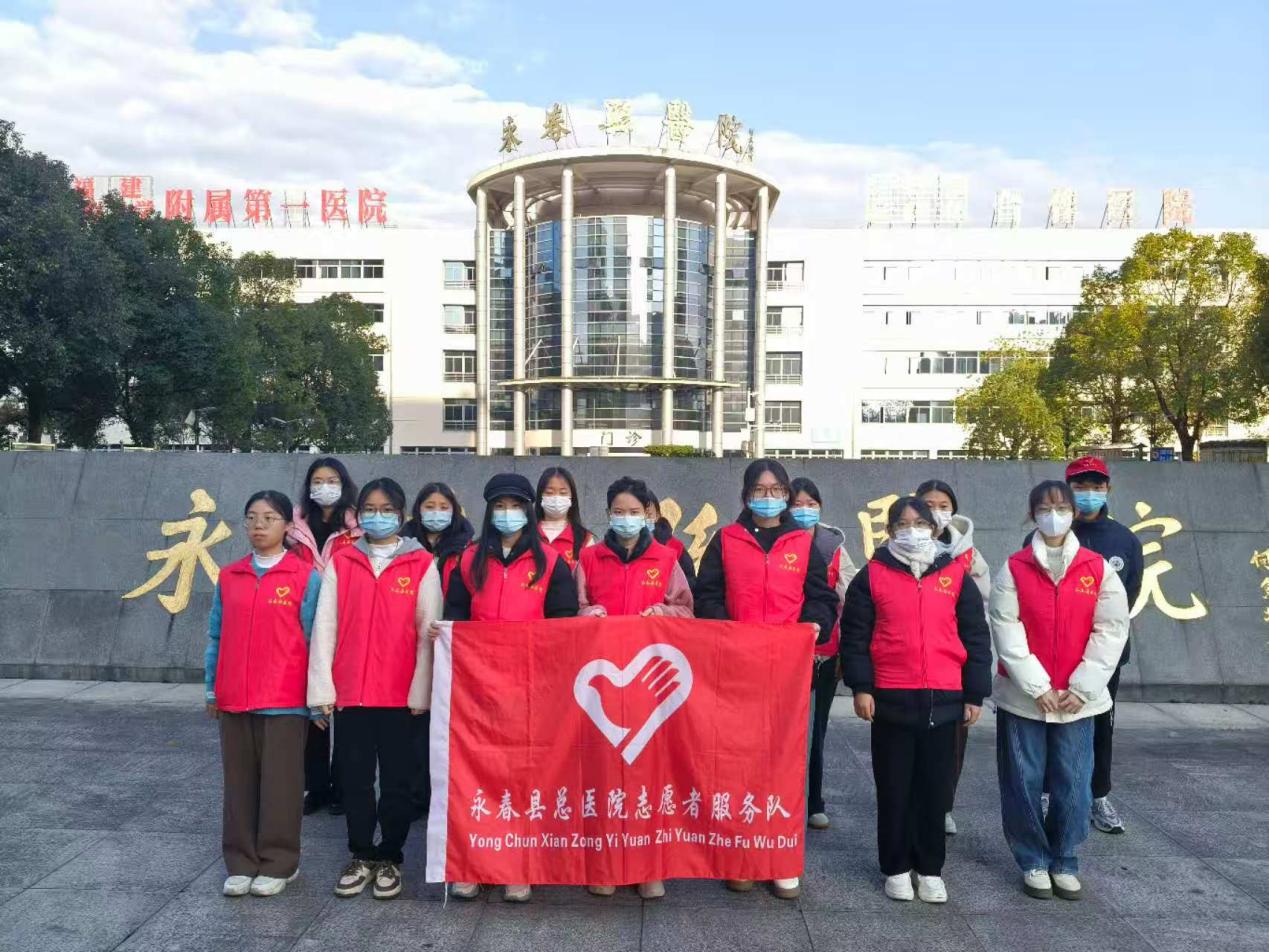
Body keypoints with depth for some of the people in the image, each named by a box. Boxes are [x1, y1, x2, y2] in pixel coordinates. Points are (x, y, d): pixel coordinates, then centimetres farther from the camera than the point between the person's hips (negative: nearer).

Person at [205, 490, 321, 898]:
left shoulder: (306, 576, -5)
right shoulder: (228, 577, 8)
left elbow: (313, 638, -4)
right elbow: (216, 637, 13)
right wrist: (212, 688, 11)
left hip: (285, 700, -4)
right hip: (233, 700, 4)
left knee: (280, 784, 5)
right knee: (239, 783, 12)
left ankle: (278, 864, 19)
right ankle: (241, 863, 25)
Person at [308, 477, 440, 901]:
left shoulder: (422, 565, -1)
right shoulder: (341, 562, 6)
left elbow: (428, 632, -3)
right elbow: (324, 626, 4)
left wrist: (421, 690, -7)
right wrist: (322, 687, -2)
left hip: (400, 693, -2)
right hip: (349, 691, 2)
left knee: (396, 780, 8)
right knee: (355, 778, 11)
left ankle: (390, 858, 24)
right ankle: (361, 857, 27)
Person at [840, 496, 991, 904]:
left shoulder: (956, 575, 7)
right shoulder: (872, 576, 2)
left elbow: (976, 638, 8)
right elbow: (854, 635, 1)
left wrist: (975, 694, 4)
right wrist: (861, 687, -6)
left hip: (942, 701, 1)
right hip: (890, 700, -1)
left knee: (936, 788, 10)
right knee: (894, 788, 8)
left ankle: (930, 869, 25)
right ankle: (896, 868, 21)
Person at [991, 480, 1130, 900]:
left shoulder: (1098, 568, 1)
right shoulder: (1014, 568, -2)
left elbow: (1111, 630, -1)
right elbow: (1006, 630, -7)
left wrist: (1082, 687, -7)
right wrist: (1037, 687, -12)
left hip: (1077, 699, 1)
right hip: (1022, 698, -1)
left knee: (1073, 786, 6)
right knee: (1024, 784, 5)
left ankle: (1064, 862, 25)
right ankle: (1033, 862, 22)